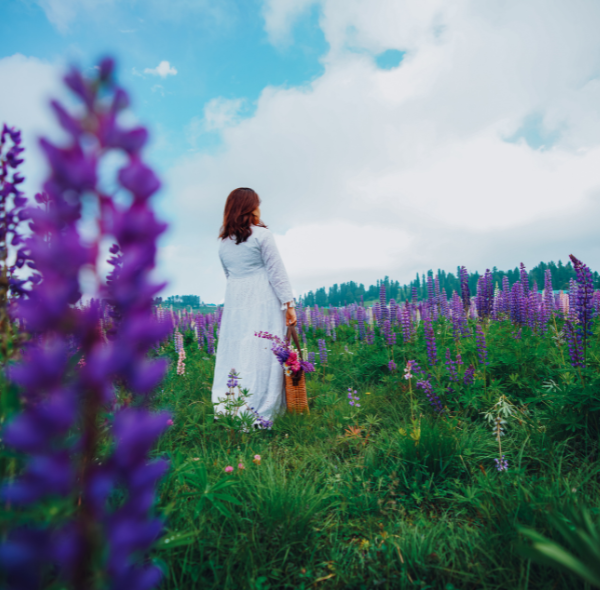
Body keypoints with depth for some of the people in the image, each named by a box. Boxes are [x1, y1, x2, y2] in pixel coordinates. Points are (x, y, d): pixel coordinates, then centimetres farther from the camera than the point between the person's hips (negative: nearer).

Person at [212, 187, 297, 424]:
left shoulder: (223, 243, 13)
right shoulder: (262, 235, -3)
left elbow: (229, 276, 16)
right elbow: (277, 272, -7)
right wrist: (288, 303, -7)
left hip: (234, 304, 5)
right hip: (263, 302, -5)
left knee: (234, 354, 7)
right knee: (261, 354, -4)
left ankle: (225, 410, 9)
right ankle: (257, 414, -5)